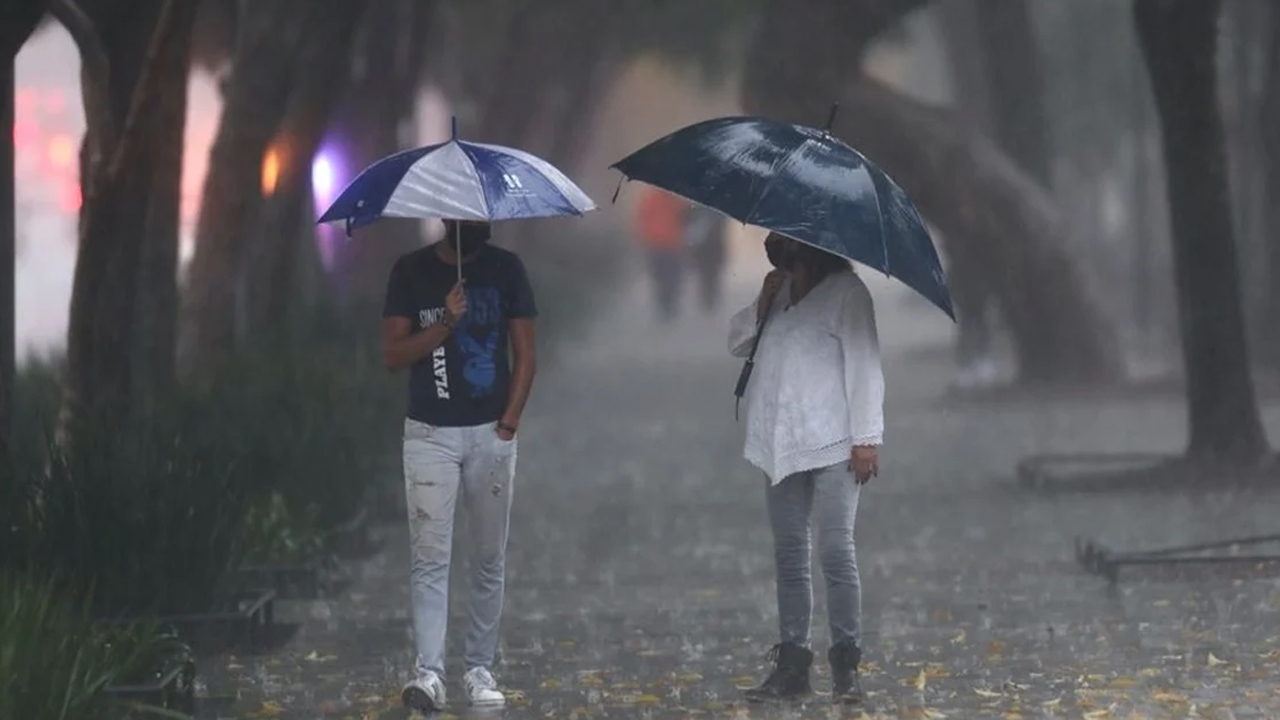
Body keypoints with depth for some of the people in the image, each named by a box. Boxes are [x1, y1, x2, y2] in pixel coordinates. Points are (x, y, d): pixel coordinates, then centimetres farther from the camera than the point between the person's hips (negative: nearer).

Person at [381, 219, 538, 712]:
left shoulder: (505, 269, 5)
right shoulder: (412, 271, 1)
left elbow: (524, 352, 6)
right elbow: (392, 354, -3)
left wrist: (510, 419, -4)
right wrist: (445, 324, -17)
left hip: (491, 434, 2)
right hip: (430, 433, -2)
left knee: (489, 559, 6)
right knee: (430, 556, -10)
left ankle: (480, 668, 14)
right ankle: (429, 672, -16)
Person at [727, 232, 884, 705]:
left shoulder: (845, 290, -4)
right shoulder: (780, 290, 16)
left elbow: (864, 364, -9)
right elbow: (737, 342, 17)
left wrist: (866, 438, -15)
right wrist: (764, 304, -2)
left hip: (832, 446, -7)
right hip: (780, 447, 7)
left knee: (836, 552, -7)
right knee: (789, 556, 7)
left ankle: (845, 665, -2)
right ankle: (791, 664, 9)